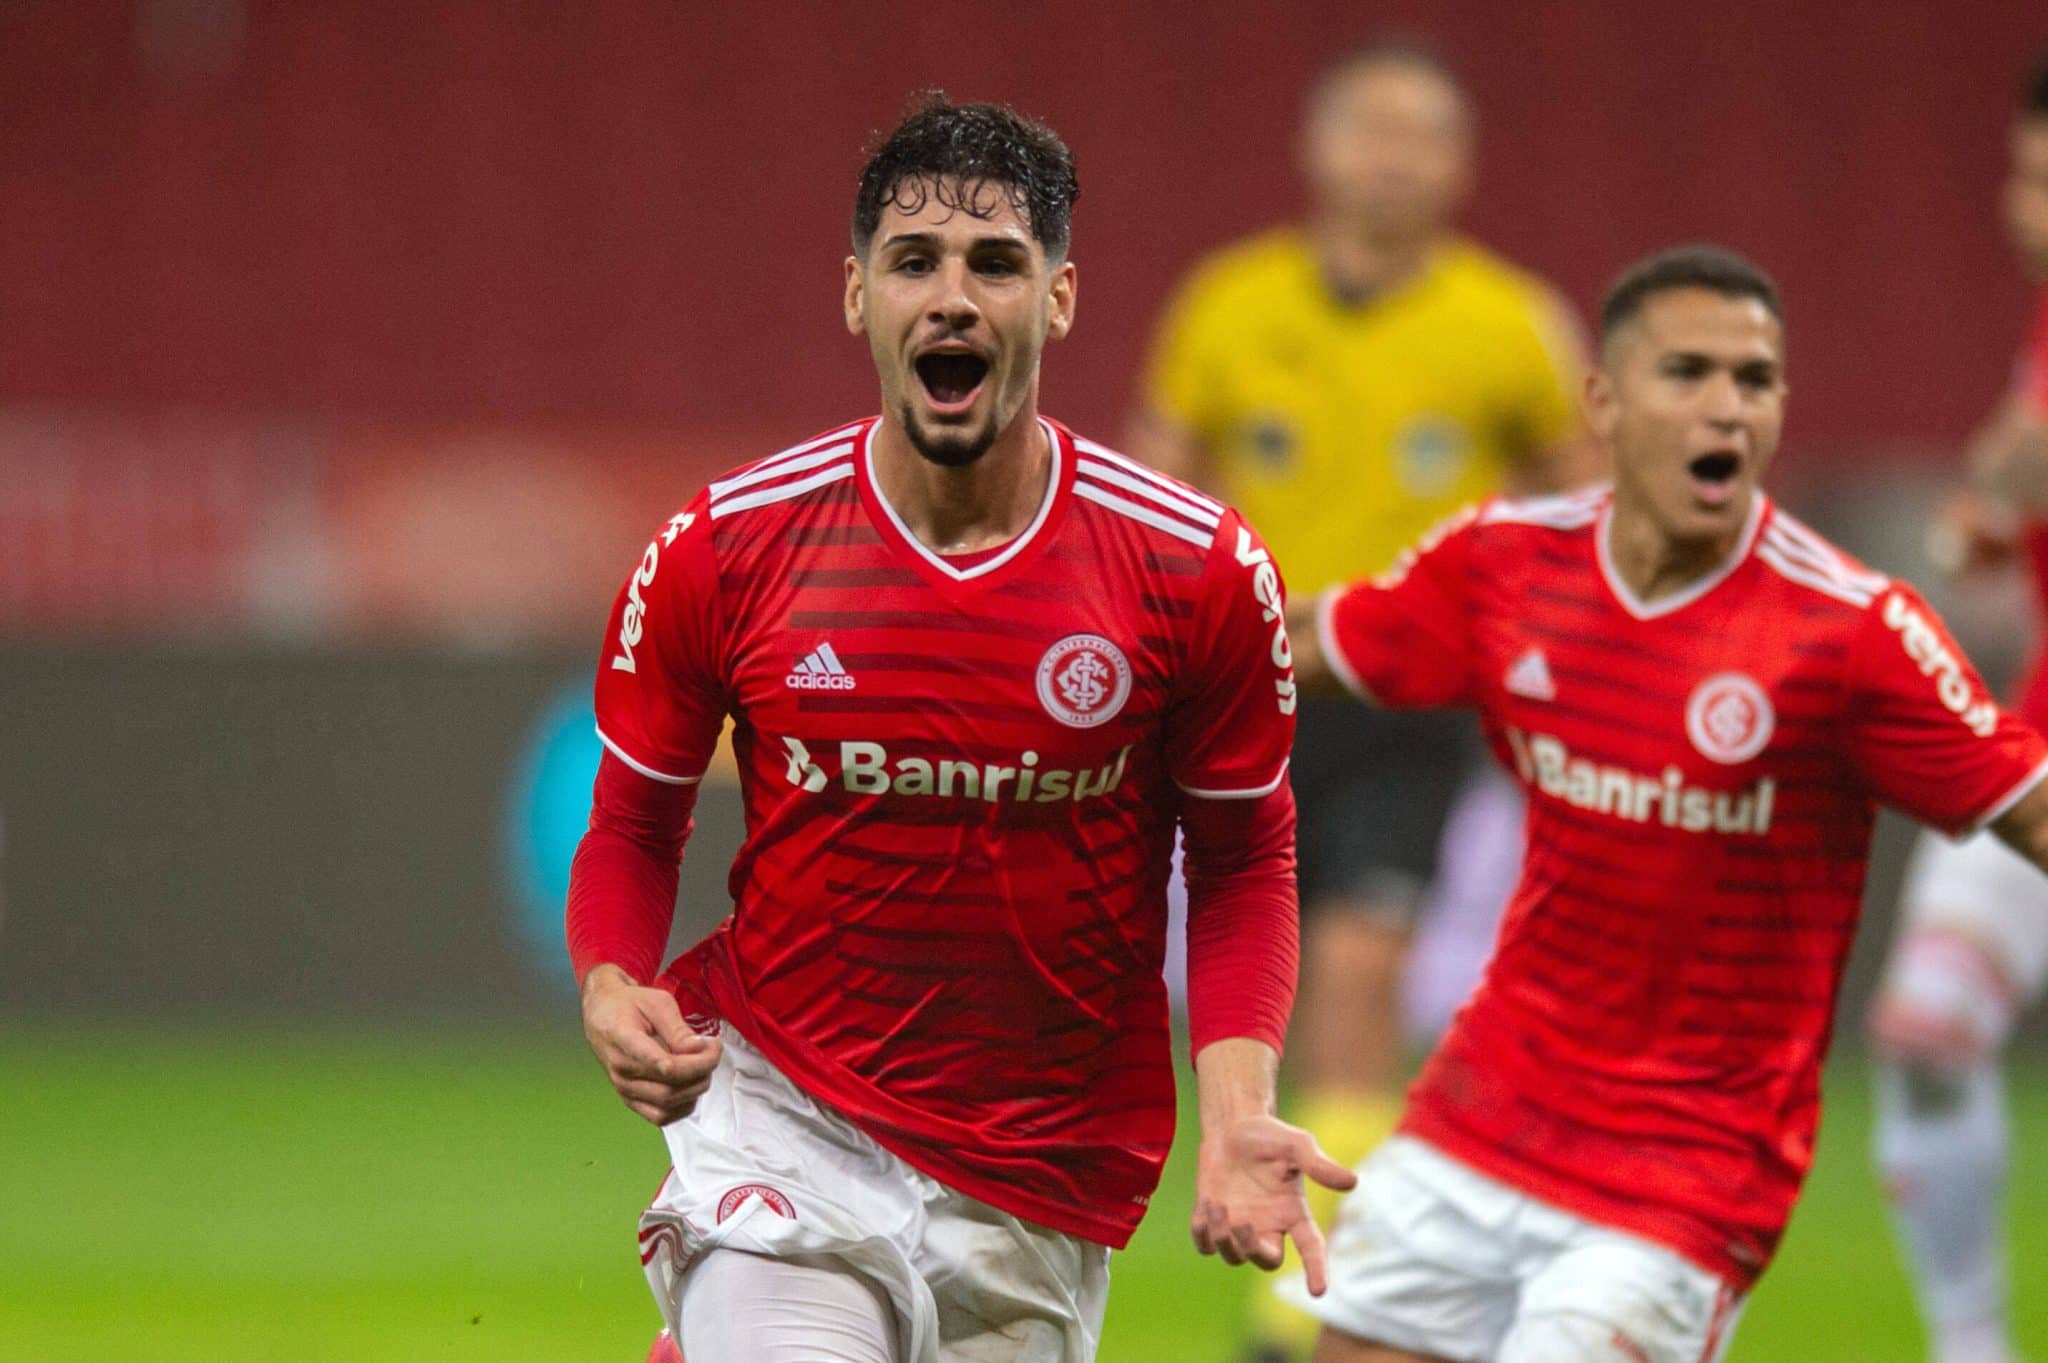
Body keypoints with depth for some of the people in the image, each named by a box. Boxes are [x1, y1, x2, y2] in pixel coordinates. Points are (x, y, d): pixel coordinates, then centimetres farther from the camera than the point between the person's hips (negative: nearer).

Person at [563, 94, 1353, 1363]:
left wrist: (1237, 1114, -9)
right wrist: (614, 992, -12)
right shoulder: (720, 552, -5)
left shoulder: (1199, 570, -5)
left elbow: (1243, 859, 5)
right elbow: (634, 823, 8)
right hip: (780, 1117, -2)